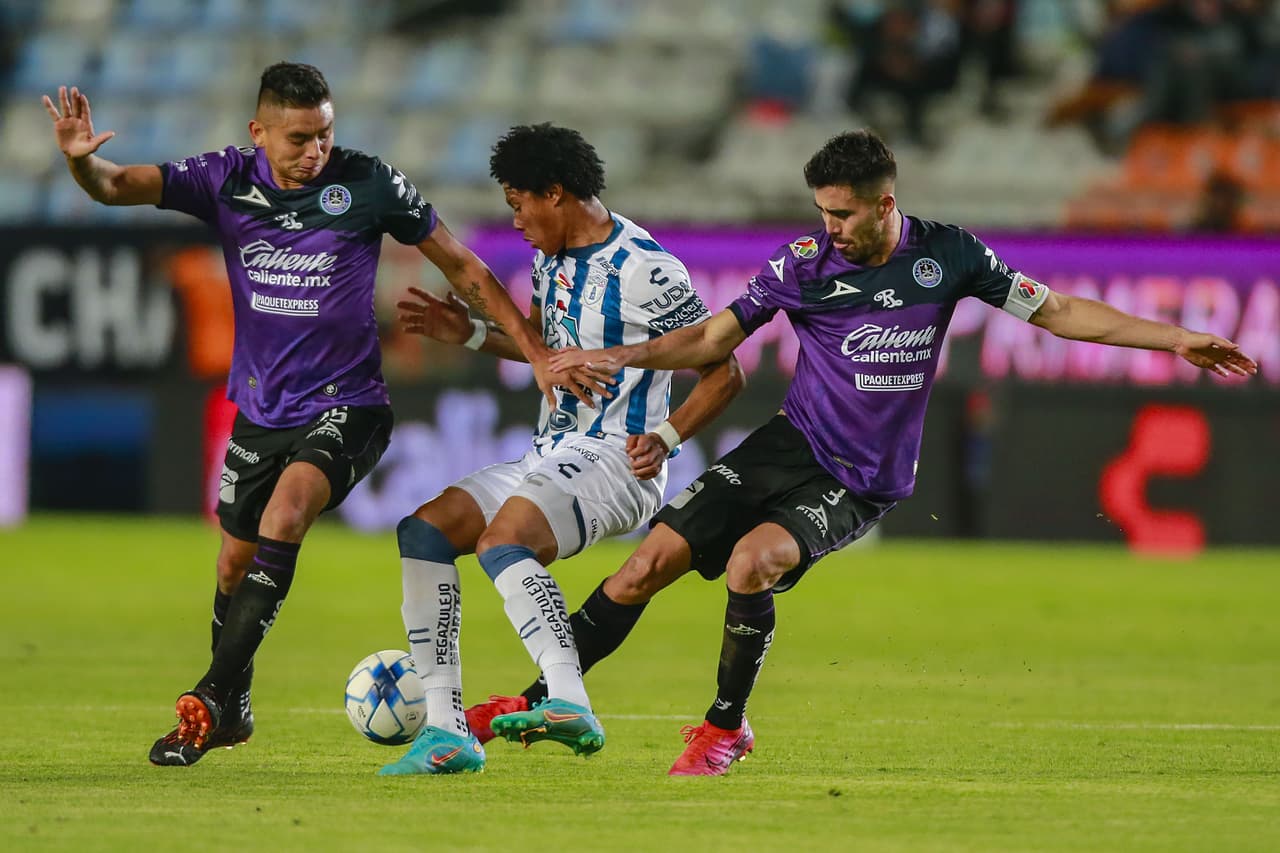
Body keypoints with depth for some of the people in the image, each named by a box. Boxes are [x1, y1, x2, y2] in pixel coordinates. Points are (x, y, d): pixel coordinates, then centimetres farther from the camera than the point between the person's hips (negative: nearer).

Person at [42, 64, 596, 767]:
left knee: (285, 514, -29)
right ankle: (232, 711, 35)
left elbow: (462, 267, -1)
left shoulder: (368, 184, -10)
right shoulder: (228, 180, -5)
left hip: (345, 407, -4)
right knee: (236, 563, 10)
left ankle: (209, 698, -27)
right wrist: (81, 160, -38)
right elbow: (119, 186, -14)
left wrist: (535, 353, -3)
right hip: (261, 411, 4)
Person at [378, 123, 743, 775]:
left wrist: (664, 438, -23)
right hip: (550, 455, 9)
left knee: (502, 537, -34)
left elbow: (723, 373, -11)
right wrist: (470, 335, 19)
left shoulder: (644, 271, -14)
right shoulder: (552, 261, 13)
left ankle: (570, 706, -48)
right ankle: (446, 729, -9)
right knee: (425, 530, -3)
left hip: (615, 460, -9)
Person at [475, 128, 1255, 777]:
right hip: (793, 443, 2)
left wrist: (1174, 338, -1)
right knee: (648, 565, -10)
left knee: (751, 560, -30)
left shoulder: (947, 253, -6)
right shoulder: (804, 261, -5)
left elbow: (1055, 311, 3)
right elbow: (715, 338, 3)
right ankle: (539, 701, 5)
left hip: (862, 483, -2)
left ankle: (727, 726, -9)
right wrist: (619, 357, -11)